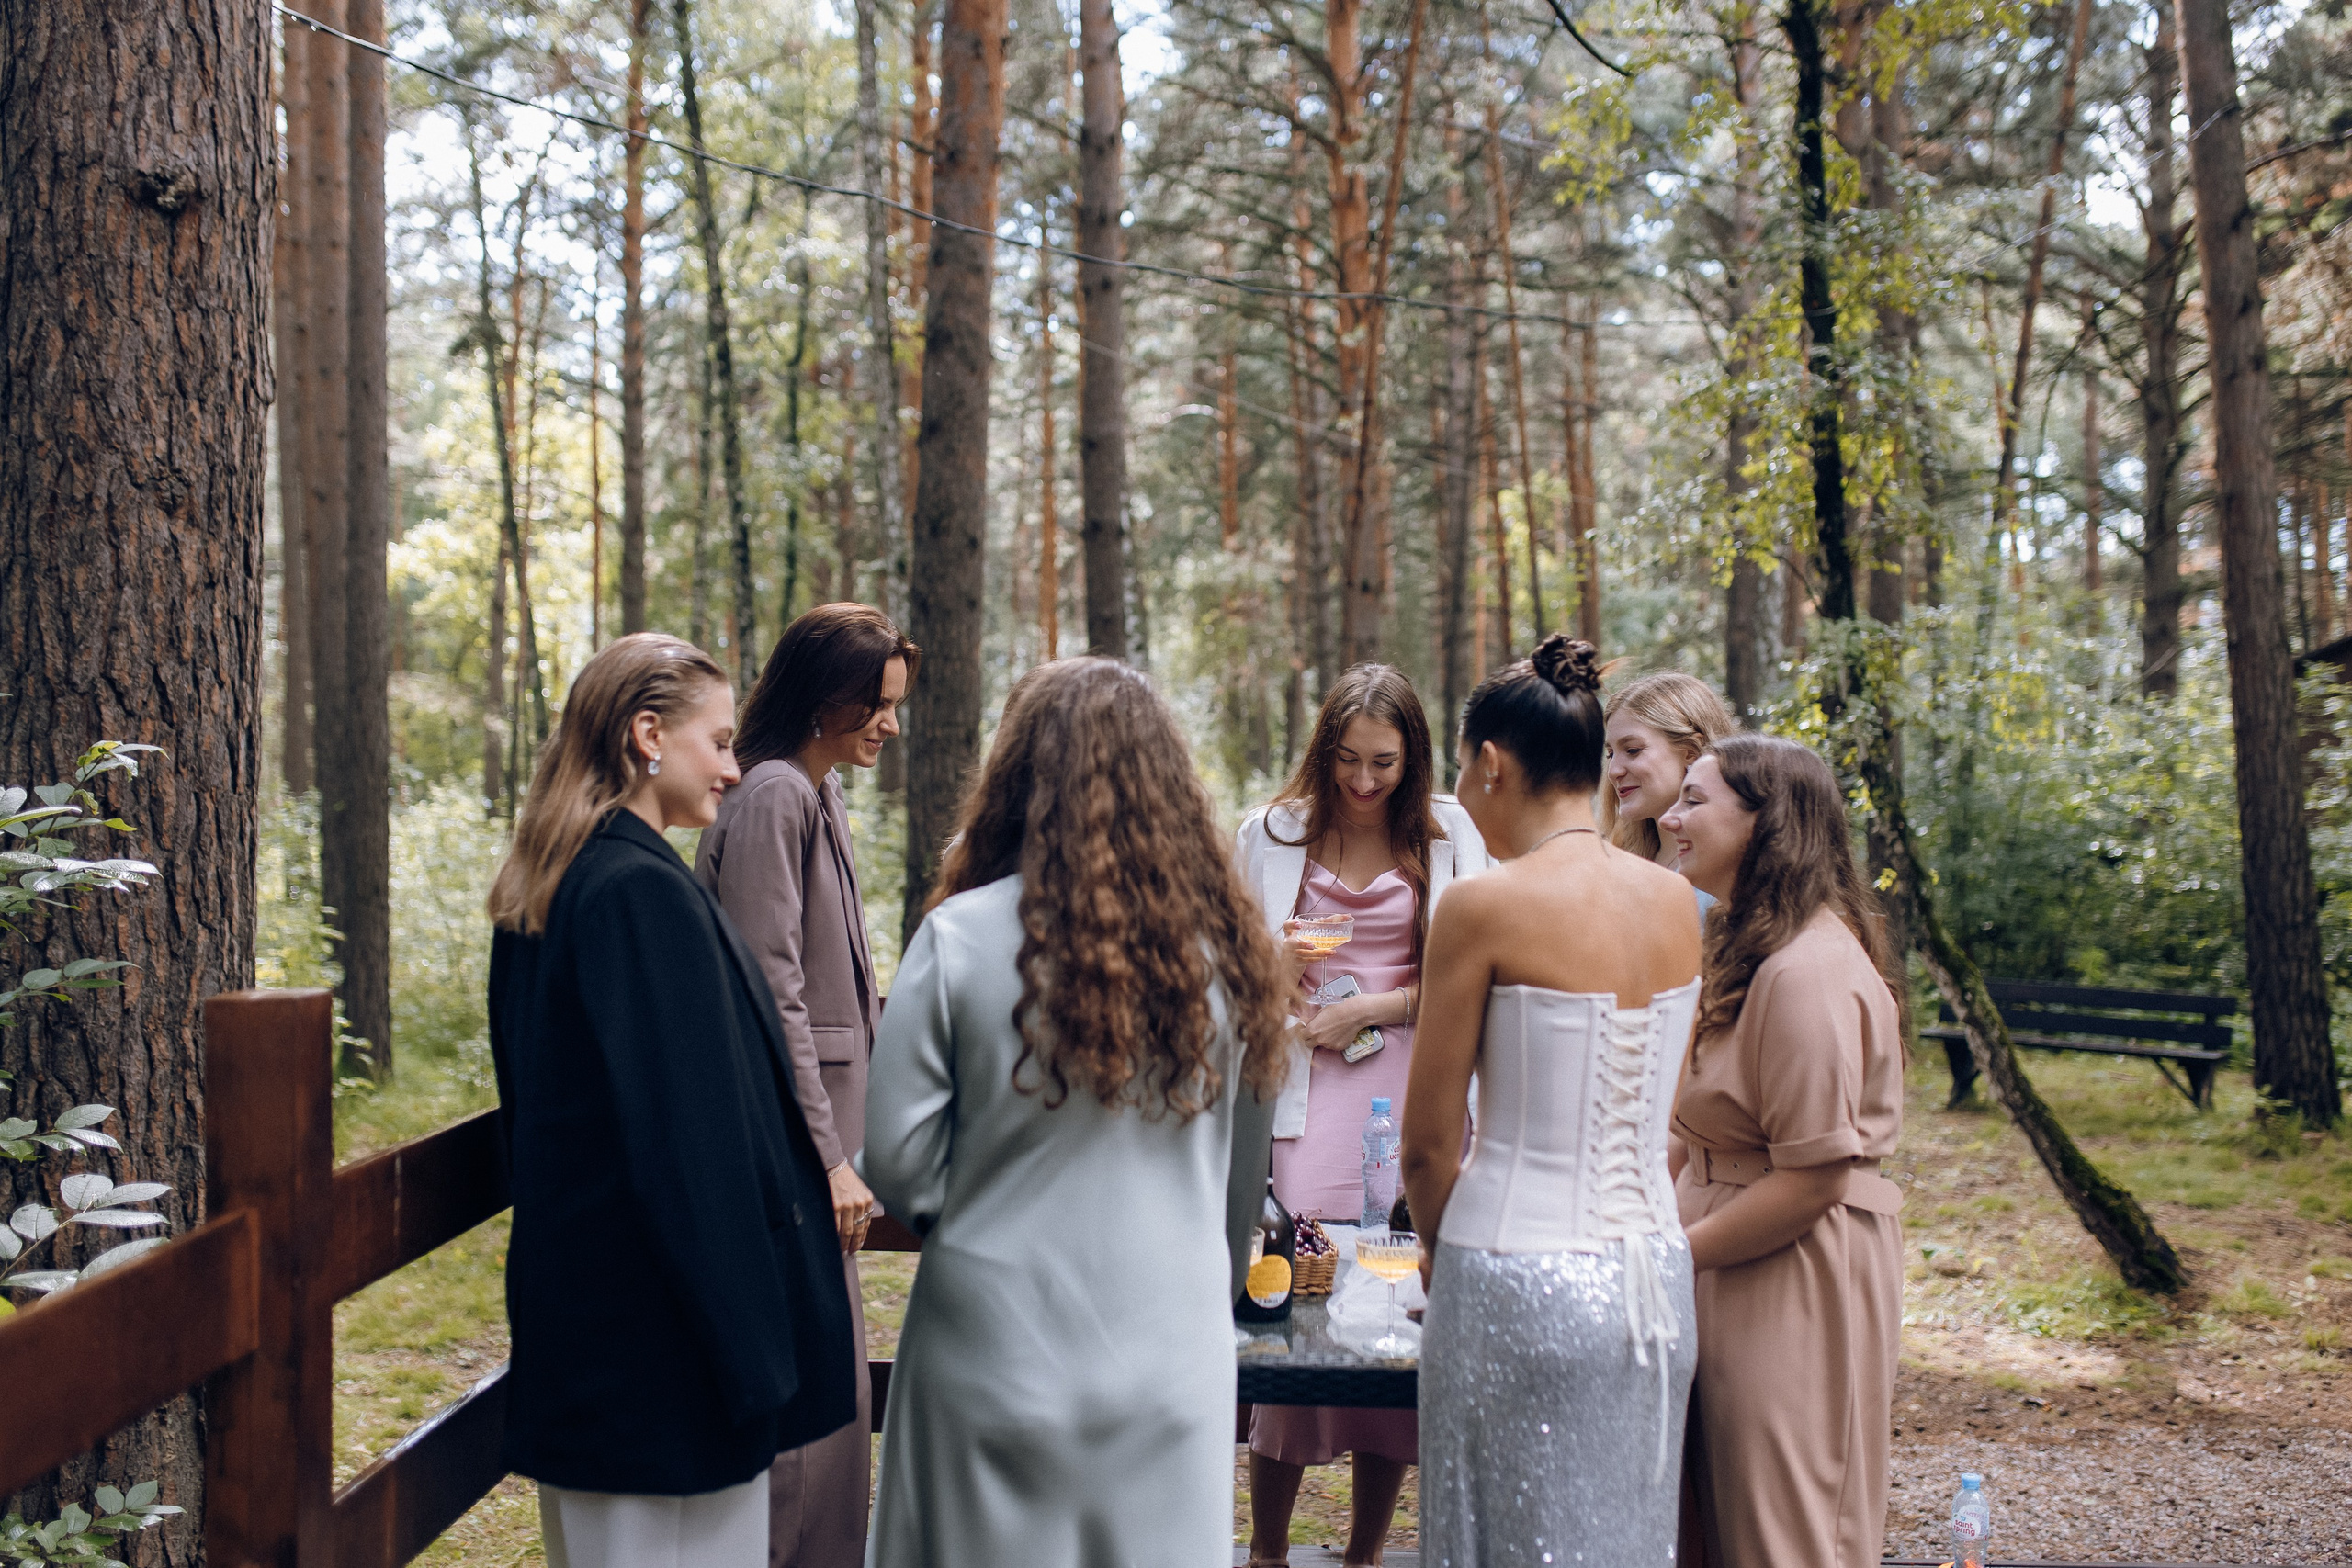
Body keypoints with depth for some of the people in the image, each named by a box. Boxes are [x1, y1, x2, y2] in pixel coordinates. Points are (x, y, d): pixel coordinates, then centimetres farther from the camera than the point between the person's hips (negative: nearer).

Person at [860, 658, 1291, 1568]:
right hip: (1174, 1343, 2)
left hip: (999, 1338, -2)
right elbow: (1244, 1172, 5)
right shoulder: (1220, 946, -5)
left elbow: (898, 1157, -9)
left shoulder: (961, 937, -14)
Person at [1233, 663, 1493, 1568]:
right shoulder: (1272, 833, 8)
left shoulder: (1448, 833, 5)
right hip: (1308, 1095, 0)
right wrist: (1274, 969, -7)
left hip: (1416, 1093, 0)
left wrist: (1367, 1009, -6)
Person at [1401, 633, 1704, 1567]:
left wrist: (1443, 1249, 10)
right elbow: (1652, 1111, 12)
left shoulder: (1486, 907, -14)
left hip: (1522, 1281, -6)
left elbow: (1430, 1144, -8)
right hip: (1653, 1271, 6)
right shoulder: (1676, 902, 3)